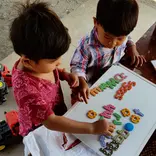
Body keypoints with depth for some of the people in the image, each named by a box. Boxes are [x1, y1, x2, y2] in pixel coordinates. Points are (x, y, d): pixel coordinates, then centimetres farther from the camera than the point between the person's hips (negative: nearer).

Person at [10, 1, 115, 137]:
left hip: (58, 113, 7)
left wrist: (67, 75, -13)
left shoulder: (37, 61, -18)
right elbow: (51, 122, -39)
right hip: (40, 131, -6)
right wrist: (92, 128, -38)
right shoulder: (26, 87, -39)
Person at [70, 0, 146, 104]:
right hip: (93, 84, -4)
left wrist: (133, 50, -11)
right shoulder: (88, 46, -35)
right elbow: (77, 66, -23)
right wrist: (81, 82, -40)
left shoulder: (122, 36, -17)